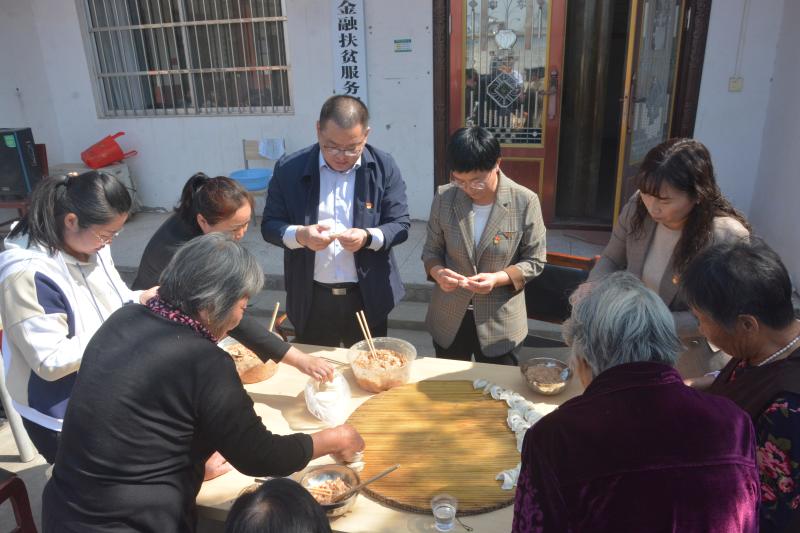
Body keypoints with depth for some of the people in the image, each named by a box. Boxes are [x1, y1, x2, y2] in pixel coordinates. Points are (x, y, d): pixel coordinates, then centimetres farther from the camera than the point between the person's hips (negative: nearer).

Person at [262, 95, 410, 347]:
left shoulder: (384, 167, -7)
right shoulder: (289, 169, -6)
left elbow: (400, 225, -4)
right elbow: (269, 225, -2)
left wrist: (368, 237, -25)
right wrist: (299, 235, -23)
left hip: (367, 298, 0)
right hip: (311, 299, 1)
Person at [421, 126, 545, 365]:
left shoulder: (525, 202, -14)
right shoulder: (444, 198, -8)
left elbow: (534, 261, -6)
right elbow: (431, 251, 2)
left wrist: (498, 279, -23)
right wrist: (438, 272, -20)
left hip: (500, 322, -2)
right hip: (449, 319, 2)